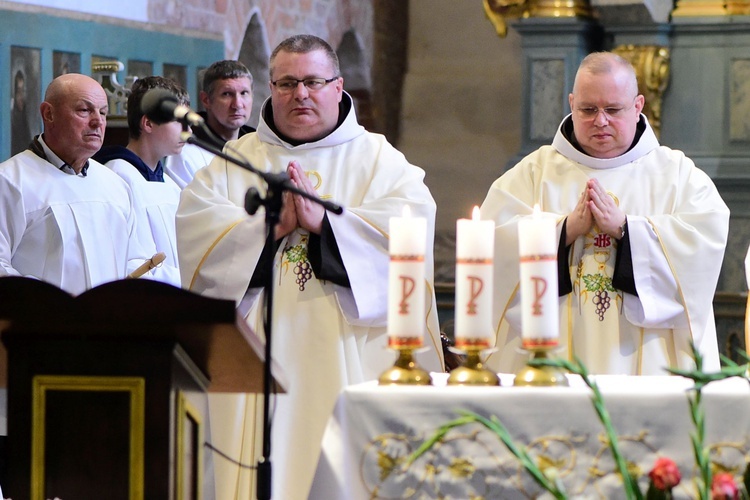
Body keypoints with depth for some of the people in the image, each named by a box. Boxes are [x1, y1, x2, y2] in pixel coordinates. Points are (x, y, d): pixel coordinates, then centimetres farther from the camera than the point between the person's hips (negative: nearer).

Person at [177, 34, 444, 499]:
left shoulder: (379, 160, 11)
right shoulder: (234, 161, 15)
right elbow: (195, 226, 0)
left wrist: (323, 221, -15)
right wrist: (271, 226, -13)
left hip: (350, 355, -1)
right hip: (260, 355, 1)